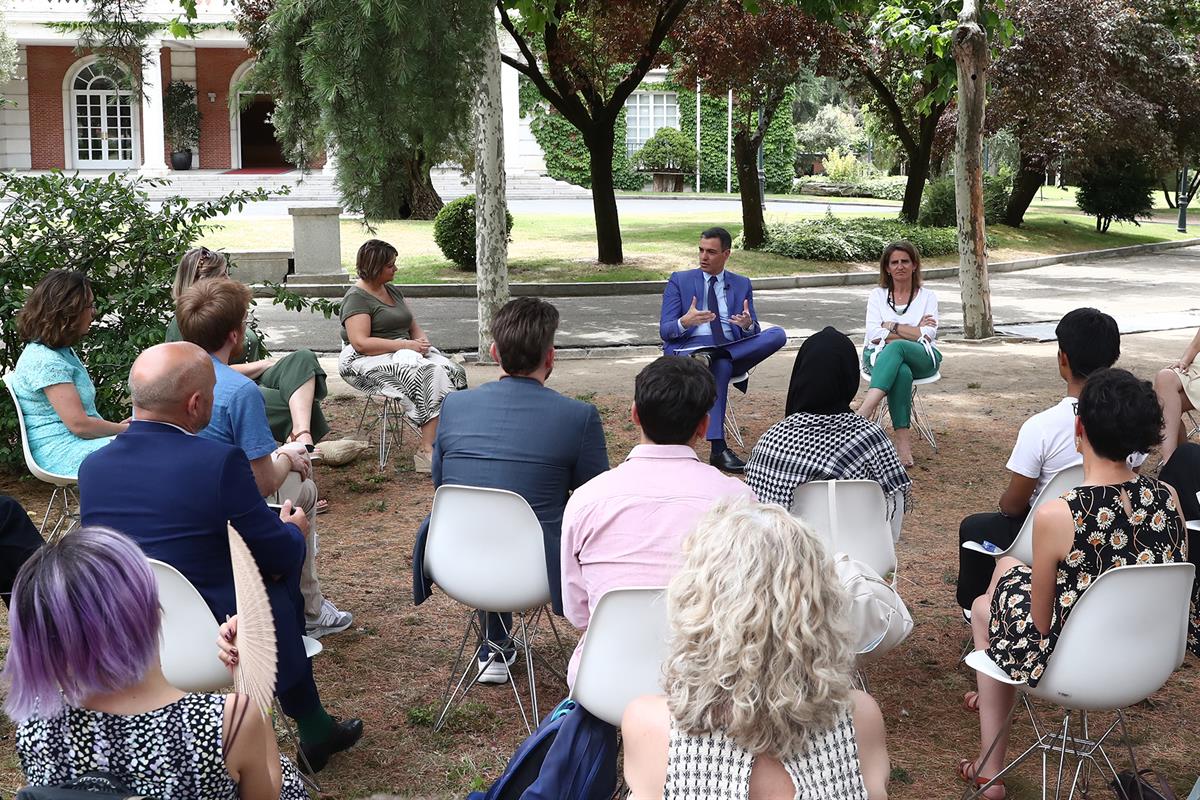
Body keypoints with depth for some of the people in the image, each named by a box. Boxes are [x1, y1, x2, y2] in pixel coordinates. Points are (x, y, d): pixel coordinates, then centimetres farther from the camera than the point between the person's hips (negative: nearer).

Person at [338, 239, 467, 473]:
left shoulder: (393, 291, 20)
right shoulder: (357, 298, -6)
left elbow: (413, 327, 23)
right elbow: (360, 343, -18)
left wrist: (421, 341, -2)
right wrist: (405, 345, -20)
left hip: (403, 351, 8)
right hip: (367, 361, -8)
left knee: (452, 372, -21)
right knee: (428, 374, -33)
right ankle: (428, 448, -35)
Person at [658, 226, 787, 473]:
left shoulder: (742, 285, 16)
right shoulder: (679, 281, 10)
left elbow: (753, 333, 11)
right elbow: (665, 331, 1)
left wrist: (748, 325, -16)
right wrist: (685, 322, -23)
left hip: (733, 350, 3)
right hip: (689, 349, -3)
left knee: (777, 334, -23)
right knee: (721, 366, -39)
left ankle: (709, 356, -32)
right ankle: (718, 449, -41)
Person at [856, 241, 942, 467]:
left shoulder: (927, 296, 12)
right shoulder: (877, 295, 14)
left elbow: (927, 336, -3)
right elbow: (874, 335, -1)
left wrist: (892, 326, -5)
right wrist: (912, 331, -5)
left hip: (921, 358, 0)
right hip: (881, 357, 1)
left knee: (895, 348, -38)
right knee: (902, 372, -38)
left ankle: (862, 414, -56)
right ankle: (903, 440, -46)